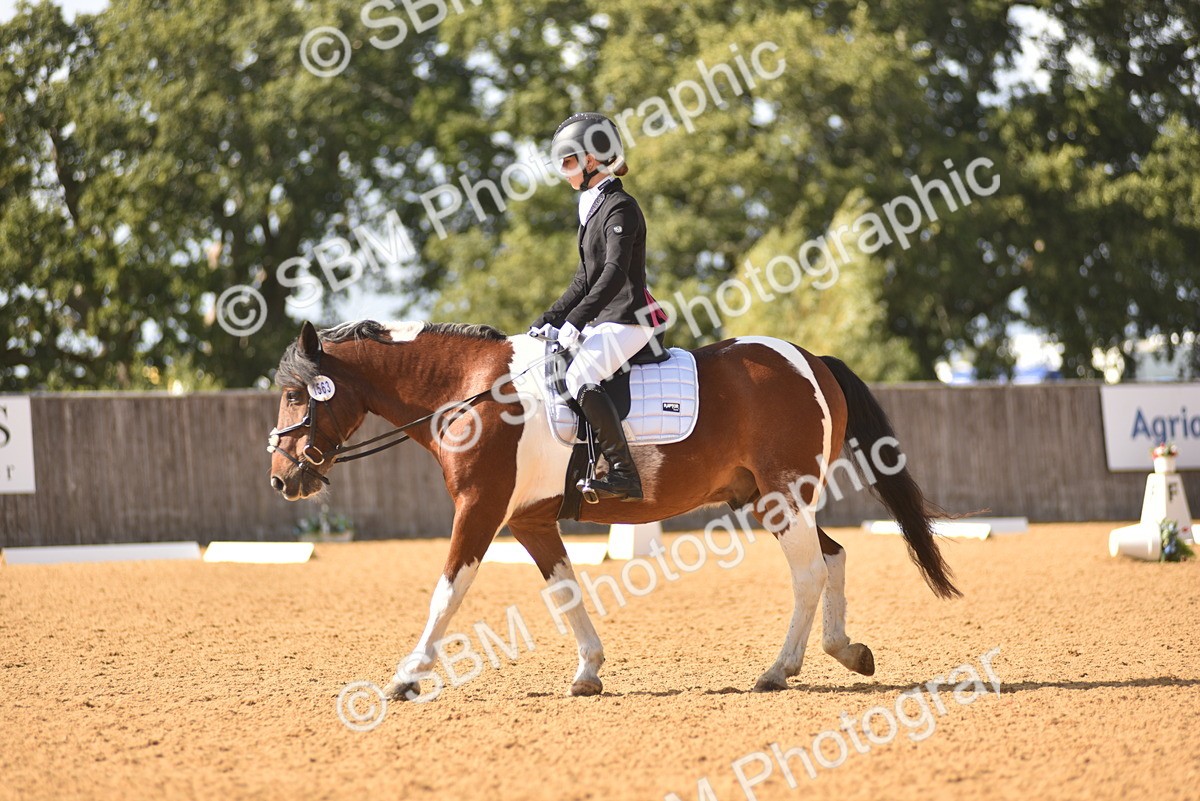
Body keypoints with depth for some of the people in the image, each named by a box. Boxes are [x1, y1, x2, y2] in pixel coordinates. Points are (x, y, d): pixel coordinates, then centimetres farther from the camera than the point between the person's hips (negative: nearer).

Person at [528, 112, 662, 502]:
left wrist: (575, 321, -28)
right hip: (601, 321, 11)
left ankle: (624, 474, -33)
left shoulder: (619, 207, -11)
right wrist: (548, 320, 16)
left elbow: (615, 273, -23)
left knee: (580, 376, -31)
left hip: (627, 320, -11)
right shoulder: (594, 208, 19)